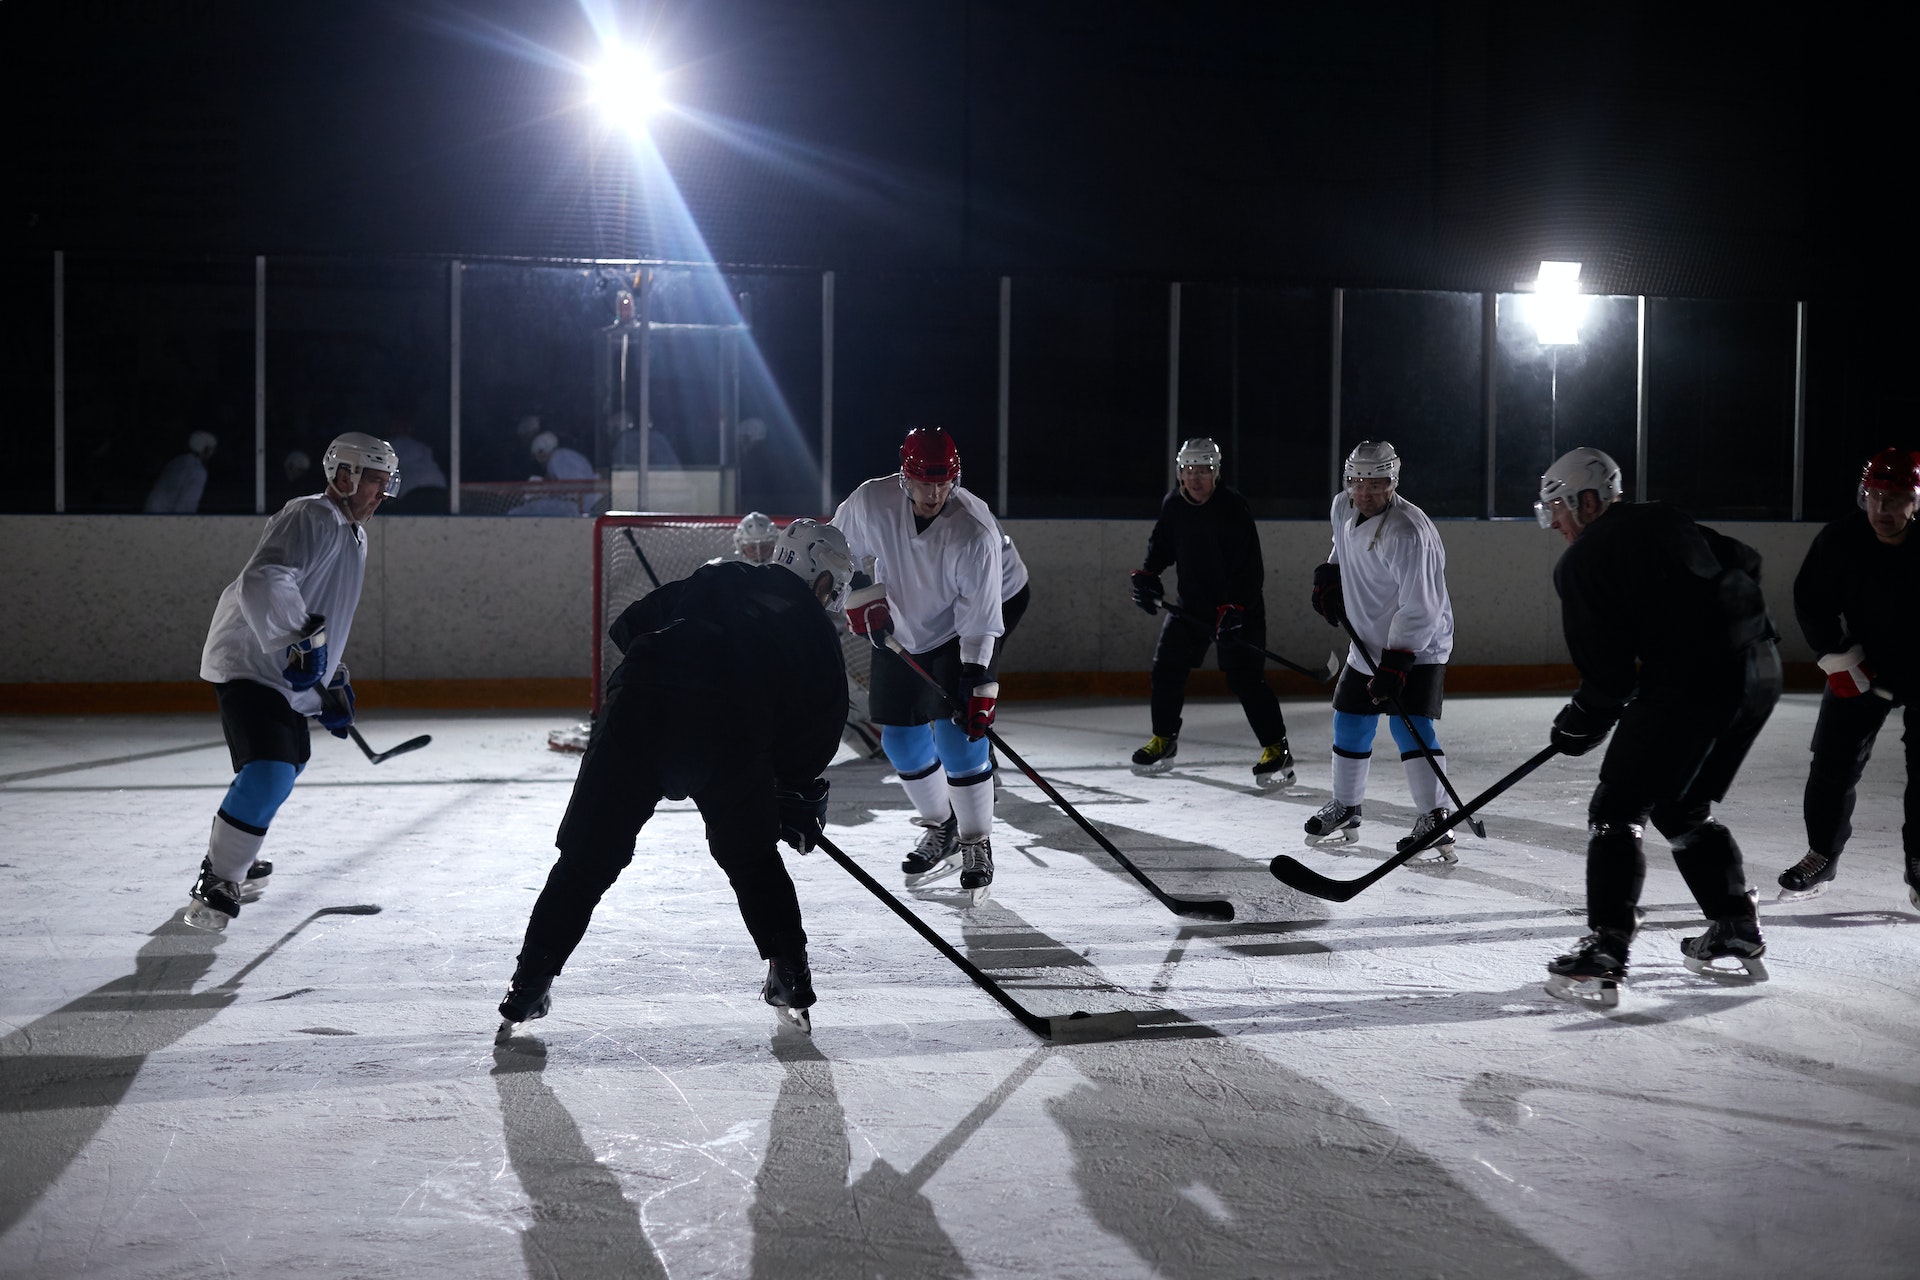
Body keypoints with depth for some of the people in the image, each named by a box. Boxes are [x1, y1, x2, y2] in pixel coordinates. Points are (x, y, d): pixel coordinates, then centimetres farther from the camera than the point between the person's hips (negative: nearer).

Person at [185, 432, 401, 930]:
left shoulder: (352, 535, 16)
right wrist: (302, 638, -43)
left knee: (289, 761, 25)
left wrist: (335, 682, 26)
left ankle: (235, 859, 42)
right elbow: (262, 582, -34)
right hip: (249, 663, -11)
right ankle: (216, 885, -15)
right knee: (268, 771, -23)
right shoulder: (312, 519, -18)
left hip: (286, 672, 11)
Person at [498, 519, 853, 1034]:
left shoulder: (718, 578, 28)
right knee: (752, 857, 22)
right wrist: (798, 798, 32)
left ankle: (531, 981, 11)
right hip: (732, 732, -1)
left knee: (588, 855, 11)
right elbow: (820, 726, 20)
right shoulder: (816, 631, 22)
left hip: (639, 704, 2)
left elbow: (628, 627, 25)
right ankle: (789, 974, 19)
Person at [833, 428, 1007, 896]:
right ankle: (941, 830, 29)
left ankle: (976, 845, 3)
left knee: (958, 734, -14)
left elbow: (979, 619, -26)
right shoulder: (871, 502, -21)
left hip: (962, 638, -4)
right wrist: (862, 598, -8)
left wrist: (978, 686, -31)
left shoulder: (975, 531, -29)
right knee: (901, 740, 7)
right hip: (897, 635, 4)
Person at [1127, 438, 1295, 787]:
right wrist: (1147, 574, -1)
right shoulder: (1173, 505, -1)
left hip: (1238, 605, -6)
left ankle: (1277, 749, -7)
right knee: (1167, 666, 5)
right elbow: (1161, 544, 17)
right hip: (1192, 602, 6)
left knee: (1245, 677, -14)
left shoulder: (1233, 509, -20)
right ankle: (1164, 741, 22)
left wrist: (1234, 610, -33)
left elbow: (1249, 568, -24)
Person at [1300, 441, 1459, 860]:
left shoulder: (1408, 533, -28)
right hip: (1368, 644, 8)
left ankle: (1433, 823, -17)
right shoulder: (1343, 507, -3)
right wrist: (1329, 576, 8)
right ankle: (1344, 811, 30)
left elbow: (1419, 609, -29)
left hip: (1417, 646, -8)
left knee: (1411, 727, -20)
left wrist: (1396, 663, -32)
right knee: (1350, 725, 13)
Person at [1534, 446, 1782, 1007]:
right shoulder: (1667, 522, 18)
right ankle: (1737, 939, 28)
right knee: (1682, 811, 23)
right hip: (1760, 672, 8)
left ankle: (1603, 958, -7)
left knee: (1617, 810, 0)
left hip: (1692, 682, -8)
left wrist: (1583, 722, 11)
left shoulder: (1581, 562, -3)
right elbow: (1746, 563, 25)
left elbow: (1609, 671, -5)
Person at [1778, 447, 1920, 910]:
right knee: (1834, 759, 1)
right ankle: (1822, 857, 17)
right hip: (1863, 662, 2)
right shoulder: (1840, 541, -17)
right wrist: (1836, 653, -12)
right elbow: (1811, 600, -3)